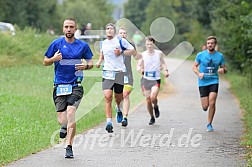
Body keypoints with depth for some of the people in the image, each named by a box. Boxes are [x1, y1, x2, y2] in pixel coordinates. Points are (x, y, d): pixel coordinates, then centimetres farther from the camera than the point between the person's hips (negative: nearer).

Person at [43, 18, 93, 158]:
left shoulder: (83, 46, 6)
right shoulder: (56, 44, 4)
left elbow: (90, 62, 15)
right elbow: (45, 62, 10)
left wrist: (86, 65, -9)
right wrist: (53, 59, -13)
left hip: (76, 86, -1)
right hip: (60, 86, 1)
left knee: (71, 114, -18)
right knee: (62, 119, -3)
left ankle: (69, 148, -11)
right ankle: (65, 126, 36)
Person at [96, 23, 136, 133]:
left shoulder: (120, 41, -2)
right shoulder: (103, 43, 11)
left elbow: (133, 51, 0)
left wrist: (121, 52, -13)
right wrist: (99, 62, 12)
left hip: (119, 72, -1)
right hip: (107, 72, 2)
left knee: (118, 97, 12)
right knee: (107, 97, -15)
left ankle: (118, 109, 50)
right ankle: (109, 122, -18)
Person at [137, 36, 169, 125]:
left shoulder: (159, 53, 2)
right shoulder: (143, 55, 0)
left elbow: (163, 63, 17)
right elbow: (138, 66, 2)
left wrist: (165, 70, -1)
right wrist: (141, 69, -20)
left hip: (156, 79, -1)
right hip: (146, 79, 1)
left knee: (153, 97, -23)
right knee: (148, 100, 2)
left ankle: (156, 107, 12)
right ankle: (152, 117, 23)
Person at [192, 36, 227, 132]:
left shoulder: (220, 56, 2)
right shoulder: (200, 55, 0)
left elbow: (224, 69, 10)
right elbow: (194, 67, 8)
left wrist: (223, 70, -15)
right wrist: (199, 73, -12)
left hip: (214, 81, 0)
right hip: (203, 82, 0)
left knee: (212, 103, -16)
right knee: (205, 106, -4)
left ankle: (209, 124, -2)